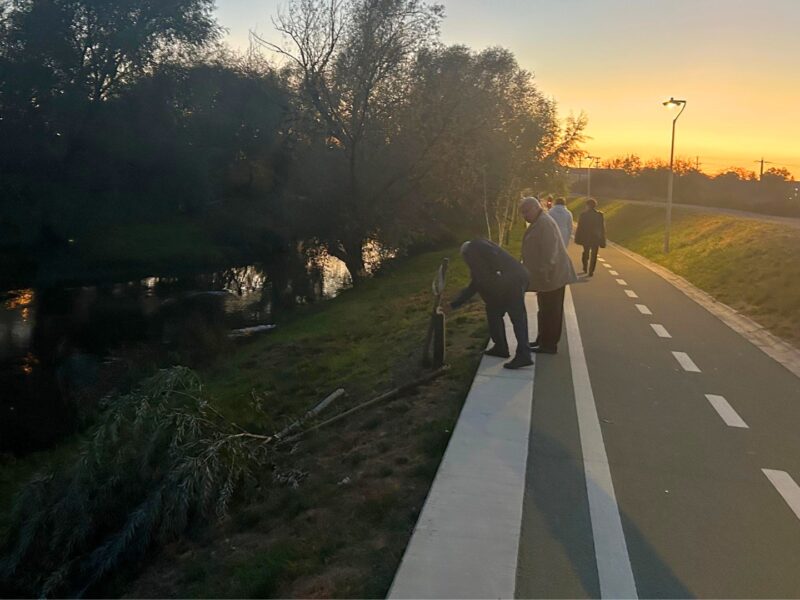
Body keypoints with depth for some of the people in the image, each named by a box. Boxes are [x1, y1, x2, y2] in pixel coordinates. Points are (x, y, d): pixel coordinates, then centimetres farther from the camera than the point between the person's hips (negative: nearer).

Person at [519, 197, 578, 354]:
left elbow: (549, 252, -25)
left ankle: (549, 345, 3)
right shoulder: (538, 222, 17)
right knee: (546, 310, 17)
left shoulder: (544, 223, -18)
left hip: (551, 276, -11)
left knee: (550, 311, -3)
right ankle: (543, 340, 26)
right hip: (548, 276, 11)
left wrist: (544, 273, -26)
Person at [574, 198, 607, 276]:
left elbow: (580, 227, -8)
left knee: (585, 253, 19)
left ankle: (585, 269, 23)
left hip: (585, 238, 0)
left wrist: (578, 239, 0)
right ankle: (591, 271, 2)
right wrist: (602, 241, 4)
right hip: (596, 238, 0)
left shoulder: (583, 215, -10)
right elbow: (602, 228, -1)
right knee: (594, 255, 6)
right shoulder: (600, 215, -3)